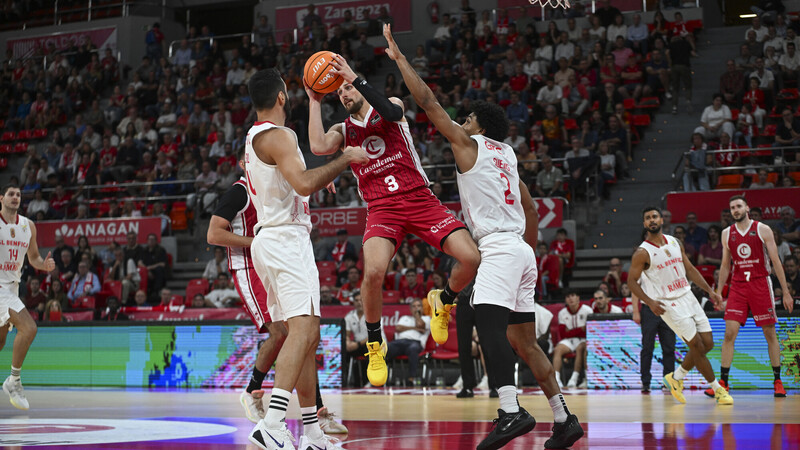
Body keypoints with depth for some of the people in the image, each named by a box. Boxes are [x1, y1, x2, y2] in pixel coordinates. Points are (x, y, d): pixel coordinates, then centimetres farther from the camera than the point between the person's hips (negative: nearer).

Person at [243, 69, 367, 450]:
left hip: (269, 239, 10)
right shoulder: (278, 135, -11)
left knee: (307, 335, 12)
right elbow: (304, 183, -25)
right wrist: (345, 159, -14)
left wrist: (318, 180, 37)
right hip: (286, 238, -10)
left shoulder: (254, 138, 20)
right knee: (303, 329, -21)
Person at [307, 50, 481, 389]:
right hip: (382, 209, 1)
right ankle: (375, 345, -5)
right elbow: (318, 147, -6)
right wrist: (314, 101, 1)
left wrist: (354, 78, -17)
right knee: (373, 272, -28)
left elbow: (391, 113, -16)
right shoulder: (343, 130, 17)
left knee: (472, 259, -17)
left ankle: (442, 302, 16)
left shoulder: (391, 105, 12)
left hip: (420, 198, 0)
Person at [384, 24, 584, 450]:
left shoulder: (469, 143, 1)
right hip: (520, 249, 9)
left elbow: (429, 102, -1)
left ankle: (511, 411, -40)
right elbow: (530, 207, 27)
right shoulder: (506, 153, 22)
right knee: (523, 340, 13)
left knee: (489, 321, -24)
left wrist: (399, 58, 4)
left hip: (498, 247, -9)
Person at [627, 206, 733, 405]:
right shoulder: (642, 253, -10)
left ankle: (676, 377, 23)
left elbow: (690, 269, 15)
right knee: (697, 345, -8)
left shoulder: (675, 243, 8)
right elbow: (632, 281, -7)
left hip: (688, 297, 7)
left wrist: (709, 290, 8)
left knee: (707, 343, 5)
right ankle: (717, 389, 6)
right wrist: (650, 302, -20)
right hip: (669, 304, -6)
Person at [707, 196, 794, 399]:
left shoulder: (763, 230, -2)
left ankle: (778, 381, 12)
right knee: (729, 333, -7)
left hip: (761, 284, -2)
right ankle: (723, 382, -5)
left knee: (770, 334, 2)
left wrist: (786, 292, -5)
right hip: (738, 286, 3)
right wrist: (718, 292, 11)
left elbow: (775, 261, -2)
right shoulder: (727, 234, 8)